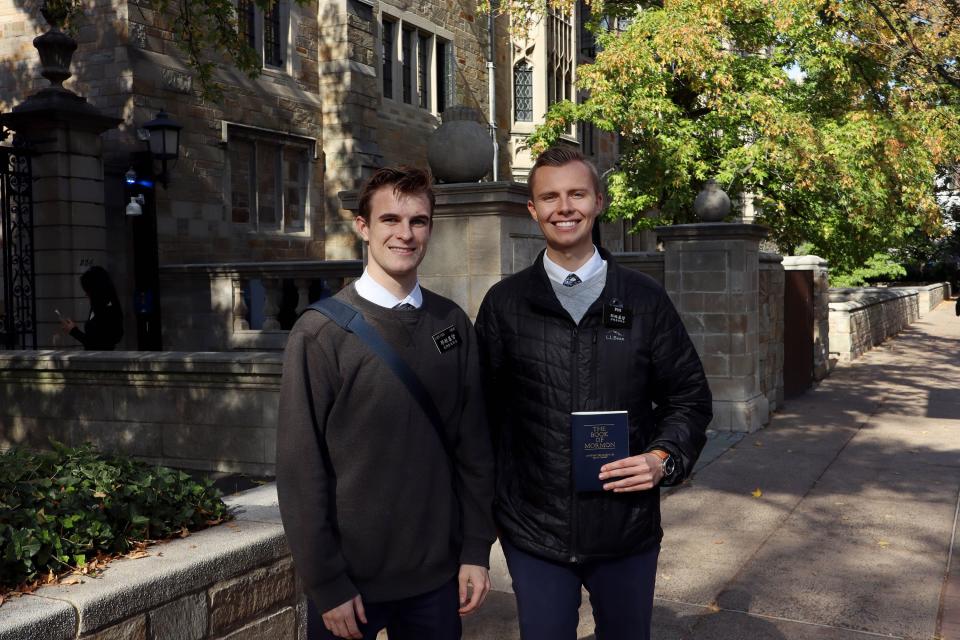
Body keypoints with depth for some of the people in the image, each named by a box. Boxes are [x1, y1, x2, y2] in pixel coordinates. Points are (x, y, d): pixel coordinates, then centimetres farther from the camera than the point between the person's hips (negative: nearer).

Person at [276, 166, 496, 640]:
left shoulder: (453, 324, 0)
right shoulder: (320, 333, -10)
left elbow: (473, 445, 4)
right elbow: (301, 468, -10)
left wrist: (476, 549, 1)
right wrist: (327, 585, -10)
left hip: (438, 574, 3)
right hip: (350, 580, -3)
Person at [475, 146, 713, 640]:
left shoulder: (644, 299, 0)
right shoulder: (504, 303, -1)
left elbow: (689, 396, 6)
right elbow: (484, 409, 4)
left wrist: (665, 459, -11)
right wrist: (491, 503, 1)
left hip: (628, 527, 1)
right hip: (532, 530, -1)